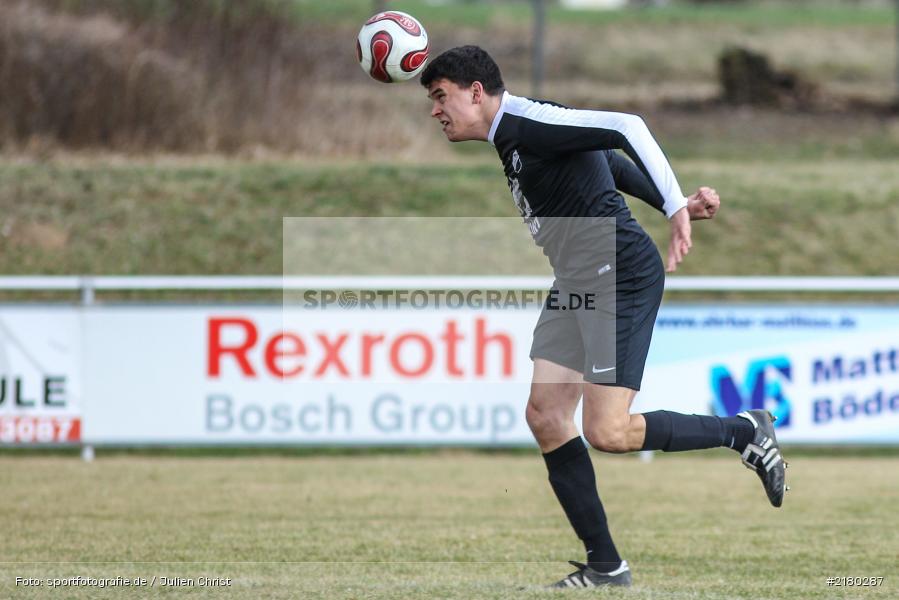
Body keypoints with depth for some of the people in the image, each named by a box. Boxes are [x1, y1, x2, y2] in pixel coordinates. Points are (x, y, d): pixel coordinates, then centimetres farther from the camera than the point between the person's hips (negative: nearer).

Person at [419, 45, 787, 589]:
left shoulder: (526, 122, -14)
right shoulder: (514, 139, 18)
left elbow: (627, 129, -23)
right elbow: (615, 166, 21)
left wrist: (678, 209, -29)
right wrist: (680, 205, 9)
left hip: (620, 275, -10)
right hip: (574, 286, 10)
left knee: (607, 432, -14)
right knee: (545, 416, 2)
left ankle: (746, 432, 5)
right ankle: (606, 568, 5)